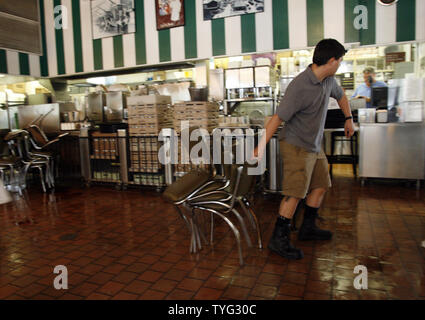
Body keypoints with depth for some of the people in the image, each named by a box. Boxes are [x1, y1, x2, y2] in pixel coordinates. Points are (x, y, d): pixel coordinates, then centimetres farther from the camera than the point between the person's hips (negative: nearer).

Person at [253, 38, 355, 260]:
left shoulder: (328, 80, 4)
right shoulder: (300, 86, -23)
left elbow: (340, 96, 27)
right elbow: (278, 117, -24)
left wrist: (349, 119, 29)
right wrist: (262, 146, -23)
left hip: (314, 146, 9)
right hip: (296, 146, -9)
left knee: (321, 185, 13)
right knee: (295, 193, -11)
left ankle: (308, 228, 28)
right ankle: (279, 239, -1)